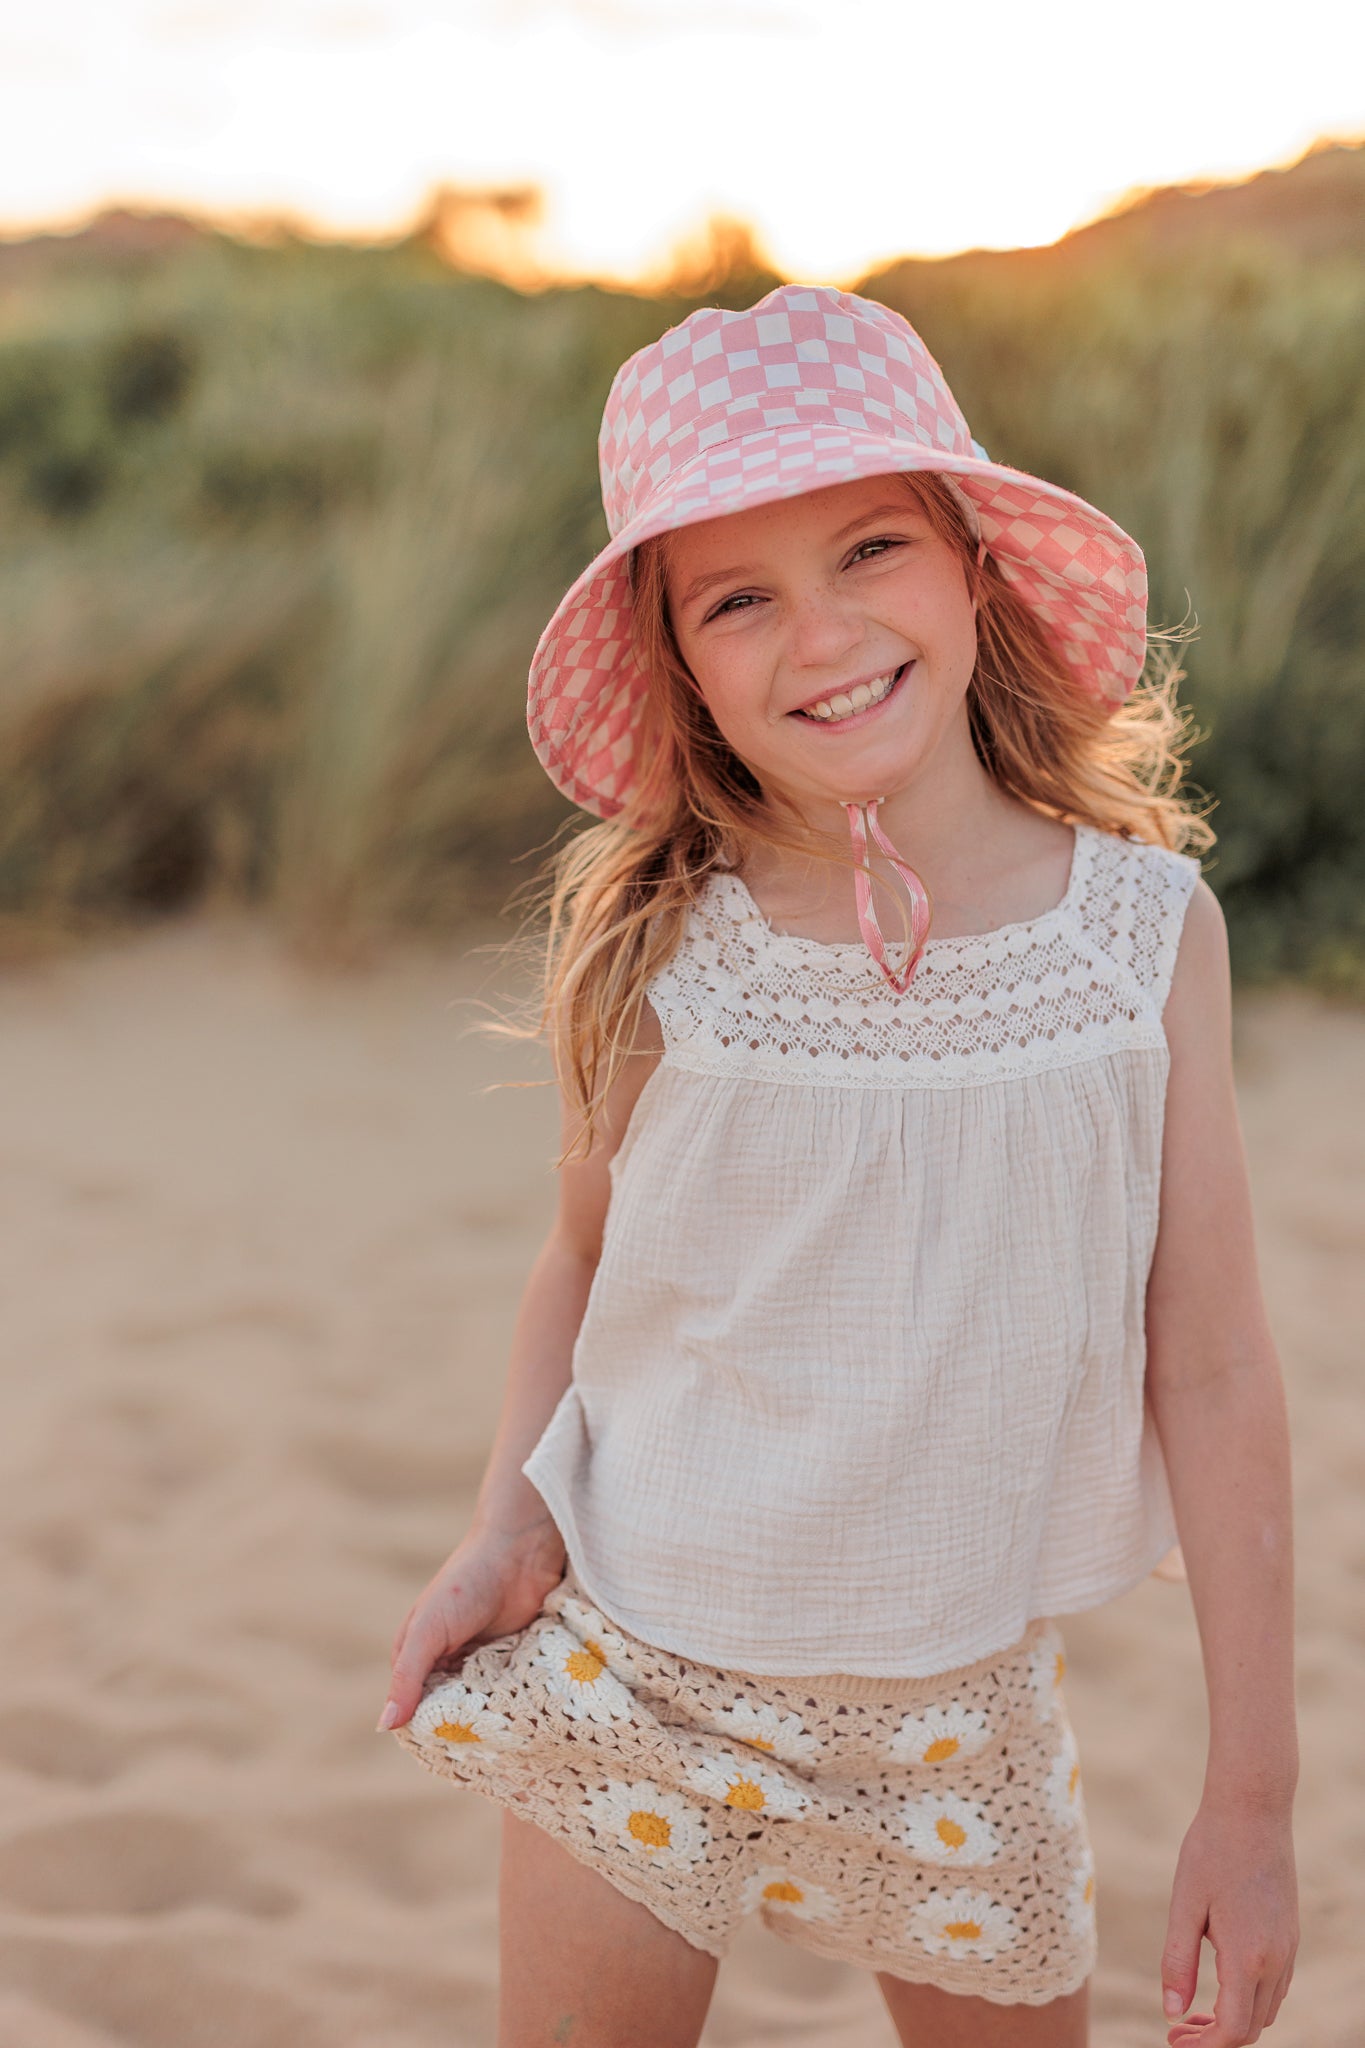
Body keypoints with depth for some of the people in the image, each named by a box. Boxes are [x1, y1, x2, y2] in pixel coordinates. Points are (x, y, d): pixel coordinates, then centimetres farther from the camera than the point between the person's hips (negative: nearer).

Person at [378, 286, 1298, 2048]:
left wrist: (1253, 1794, -4)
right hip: (630, 1683, 0)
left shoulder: (1147, 927, -10)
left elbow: (1210, 1375, -7)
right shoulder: (657, 944, -10)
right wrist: (505, 1527, -11)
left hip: (956, 1709, 1)